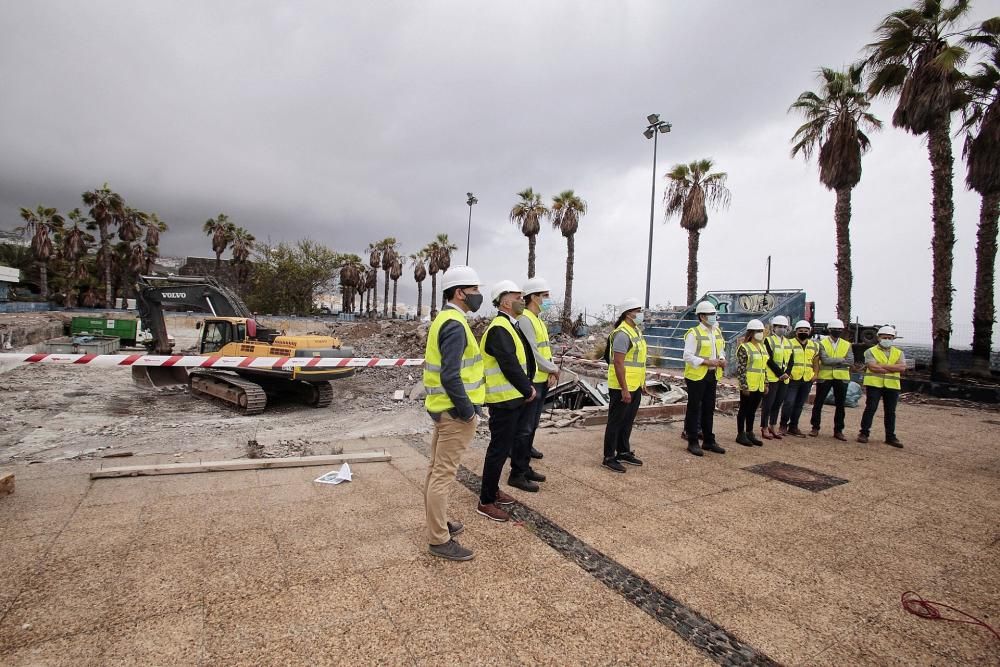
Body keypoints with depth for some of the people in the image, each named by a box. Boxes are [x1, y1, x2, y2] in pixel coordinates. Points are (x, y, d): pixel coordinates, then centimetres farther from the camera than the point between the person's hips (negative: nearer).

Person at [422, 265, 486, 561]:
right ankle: (439, 540, 11)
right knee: (444, 474, -1)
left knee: (437, 469, 19)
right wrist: (468, 412, -19)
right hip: (455, 412, -11)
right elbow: (450, 376, -27)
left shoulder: (443, 319, 11)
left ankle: (437, 523, 35)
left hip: (442, 408, 11)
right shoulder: (455, 325, -21)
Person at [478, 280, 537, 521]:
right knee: (499, 448, -2)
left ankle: (492, 490, 35)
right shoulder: (499, 329, -19)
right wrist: (528, 391, -12)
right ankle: (486, 502, 10)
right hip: (504, 400, -10)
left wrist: (527, 387, 4)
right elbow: (510, 365, -23)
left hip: (512, 398, 10)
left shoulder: (510, 326, 13)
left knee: (502, 446, 20)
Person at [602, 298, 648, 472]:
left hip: (635, 386, 10)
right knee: (616, 422, 0)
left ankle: (624, 452, 31)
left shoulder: (636, 331, 13)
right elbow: (618, 363, -23)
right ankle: (609, 457, 9)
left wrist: (642, 382, 20)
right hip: (622, 388, -9)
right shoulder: (622, 333, -18)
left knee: (628, 421, 18)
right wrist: (624, 390, -24)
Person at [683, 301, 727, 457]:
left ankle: (709, 441, 27)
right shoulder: (693, 333, -13)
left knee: (709, 409, 15)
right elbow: (687, 356, -17)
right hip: (696, 376, -7)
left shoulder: (717, 332, 10)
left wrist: (722, 360, 0)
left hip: (712, 375, 7)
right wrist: (707, 362, -22)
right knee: (694, 409, 2)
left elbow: (721, 350, 21)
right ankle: (692, 442, 10)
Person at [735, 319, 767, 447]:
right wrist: (744, 386, -18)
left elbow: (764, 367, 18)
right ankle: (740, 435, 12)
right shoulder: (744, 348, -11)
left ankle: (750, 433, 25)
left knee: (753, 410, 14)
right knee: (744, 410, 2)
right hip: (748, 386, -7)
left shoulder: (762, 347, 13)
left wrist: (766, 384, 14)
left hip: (759, 386, 7)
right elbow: (740, 369, -15)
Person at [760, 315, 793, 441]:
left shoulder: (788, 342, 15)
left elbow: (790, 360, 9)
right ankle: (764, 429, 5)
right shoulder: (768, 340, -6)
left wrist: (787, 373, -7)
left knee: (778, 403, 10)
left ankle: (772, 427, 20)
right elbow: (769, 360, -13)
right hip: (772, 378, -6)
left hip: (784, 378, 6)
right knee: (768, 404, -3)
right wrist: (780, 374, -16)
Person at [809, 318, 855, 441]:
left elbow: (850, 362, -6)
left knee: (841, 405, 7)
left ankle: (838, 430, 18)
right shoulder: (822, 343, -1)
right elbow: (825, 360, -16)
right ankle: (815, 428, 15)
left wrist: (833, 361, -15)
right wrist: (842, 360, -13)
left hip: (841, 378, 3)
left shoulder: (847, 345, 7)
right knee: (818, 403, 3)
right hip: (825, 377, -3)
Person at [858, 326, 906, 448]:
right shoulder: (871, 351, 1)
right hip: (874, 384, -3)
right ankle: (864, 433, 4)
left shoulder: (899, 353, 12)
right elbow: (873, 367, -13)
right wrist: (893, 369, -9)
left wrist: (882, 366, -13)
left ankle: (890, 437, 16)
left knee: (890, 412, 8)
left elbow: (902, 367, -5)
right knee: (870, 408, -3)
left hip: (892, 386, 3)